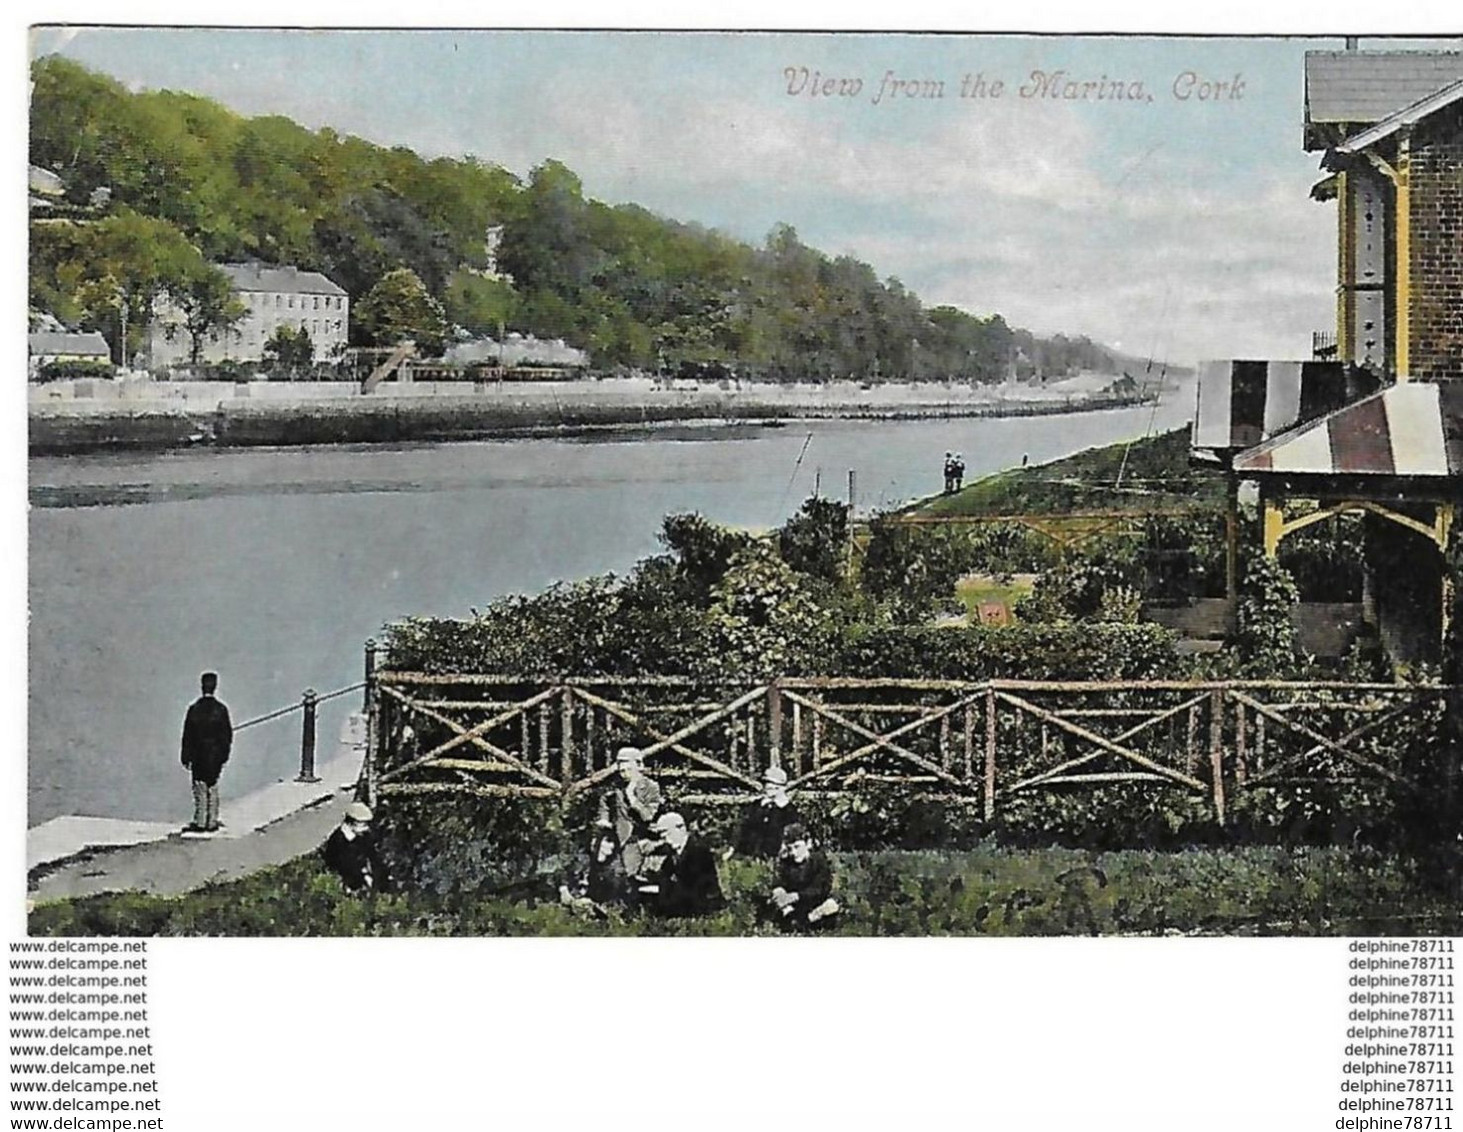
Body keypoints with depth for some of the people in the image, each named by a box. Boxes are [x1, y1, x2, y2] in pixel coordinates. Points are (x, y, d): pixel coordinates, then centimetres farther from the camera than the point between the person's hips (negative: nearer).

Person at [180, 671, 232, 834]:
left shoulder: (194, 709, -6)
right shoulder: (221, 709, -4)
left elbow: (187, 735, -3)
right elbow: (227, 735, -1)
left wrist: (186, 757, 3)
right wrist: (224, 755, 8)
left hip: (198, 756, -1)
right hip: (215, 757, 1)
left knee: (200, 790, 4)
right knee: (213, 789, 9)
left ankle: (200, 822, 1)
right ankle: (212, 822, 10)